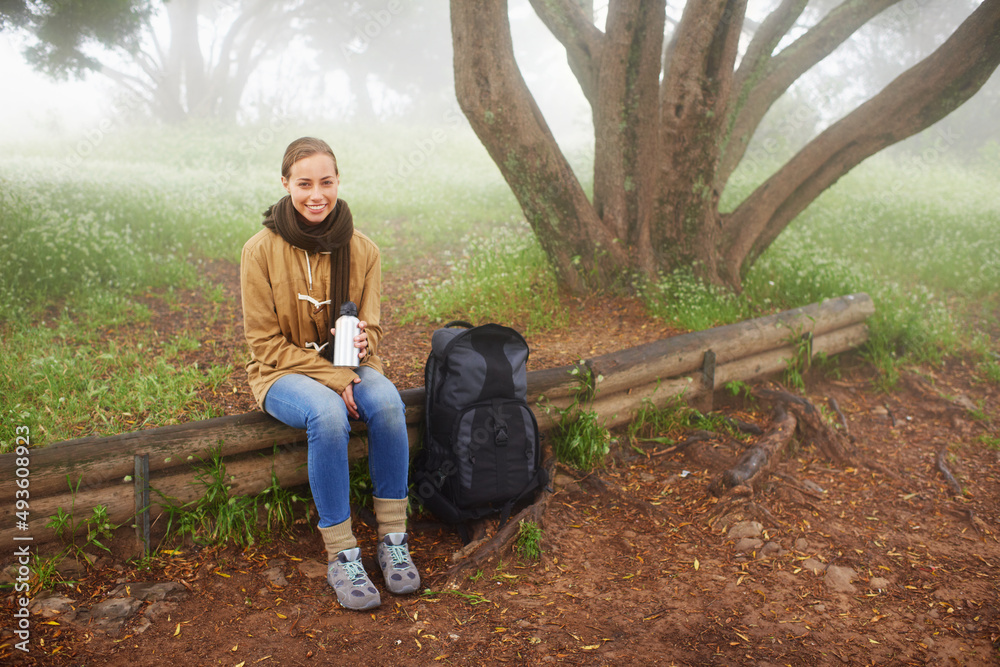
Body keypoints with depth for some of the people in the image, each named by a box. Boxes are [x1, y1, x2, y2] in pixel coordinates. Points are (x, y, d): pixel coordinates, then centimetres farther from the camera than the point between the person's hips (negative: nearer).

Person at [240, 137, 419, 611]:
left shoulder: (363, 250, -2)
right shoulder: (261, 250, -10)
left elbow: (371, 328, 4)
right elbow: (265, 342, -9)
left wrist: (362, 345, -22)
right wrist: (333, 380, -20)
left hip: (348, 367, 3)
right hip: (283, 375, -2)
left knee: (387, 402, -31)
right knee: (328, 415, -35)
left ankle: (393, 540, -19)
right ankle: (341, 556, -24)